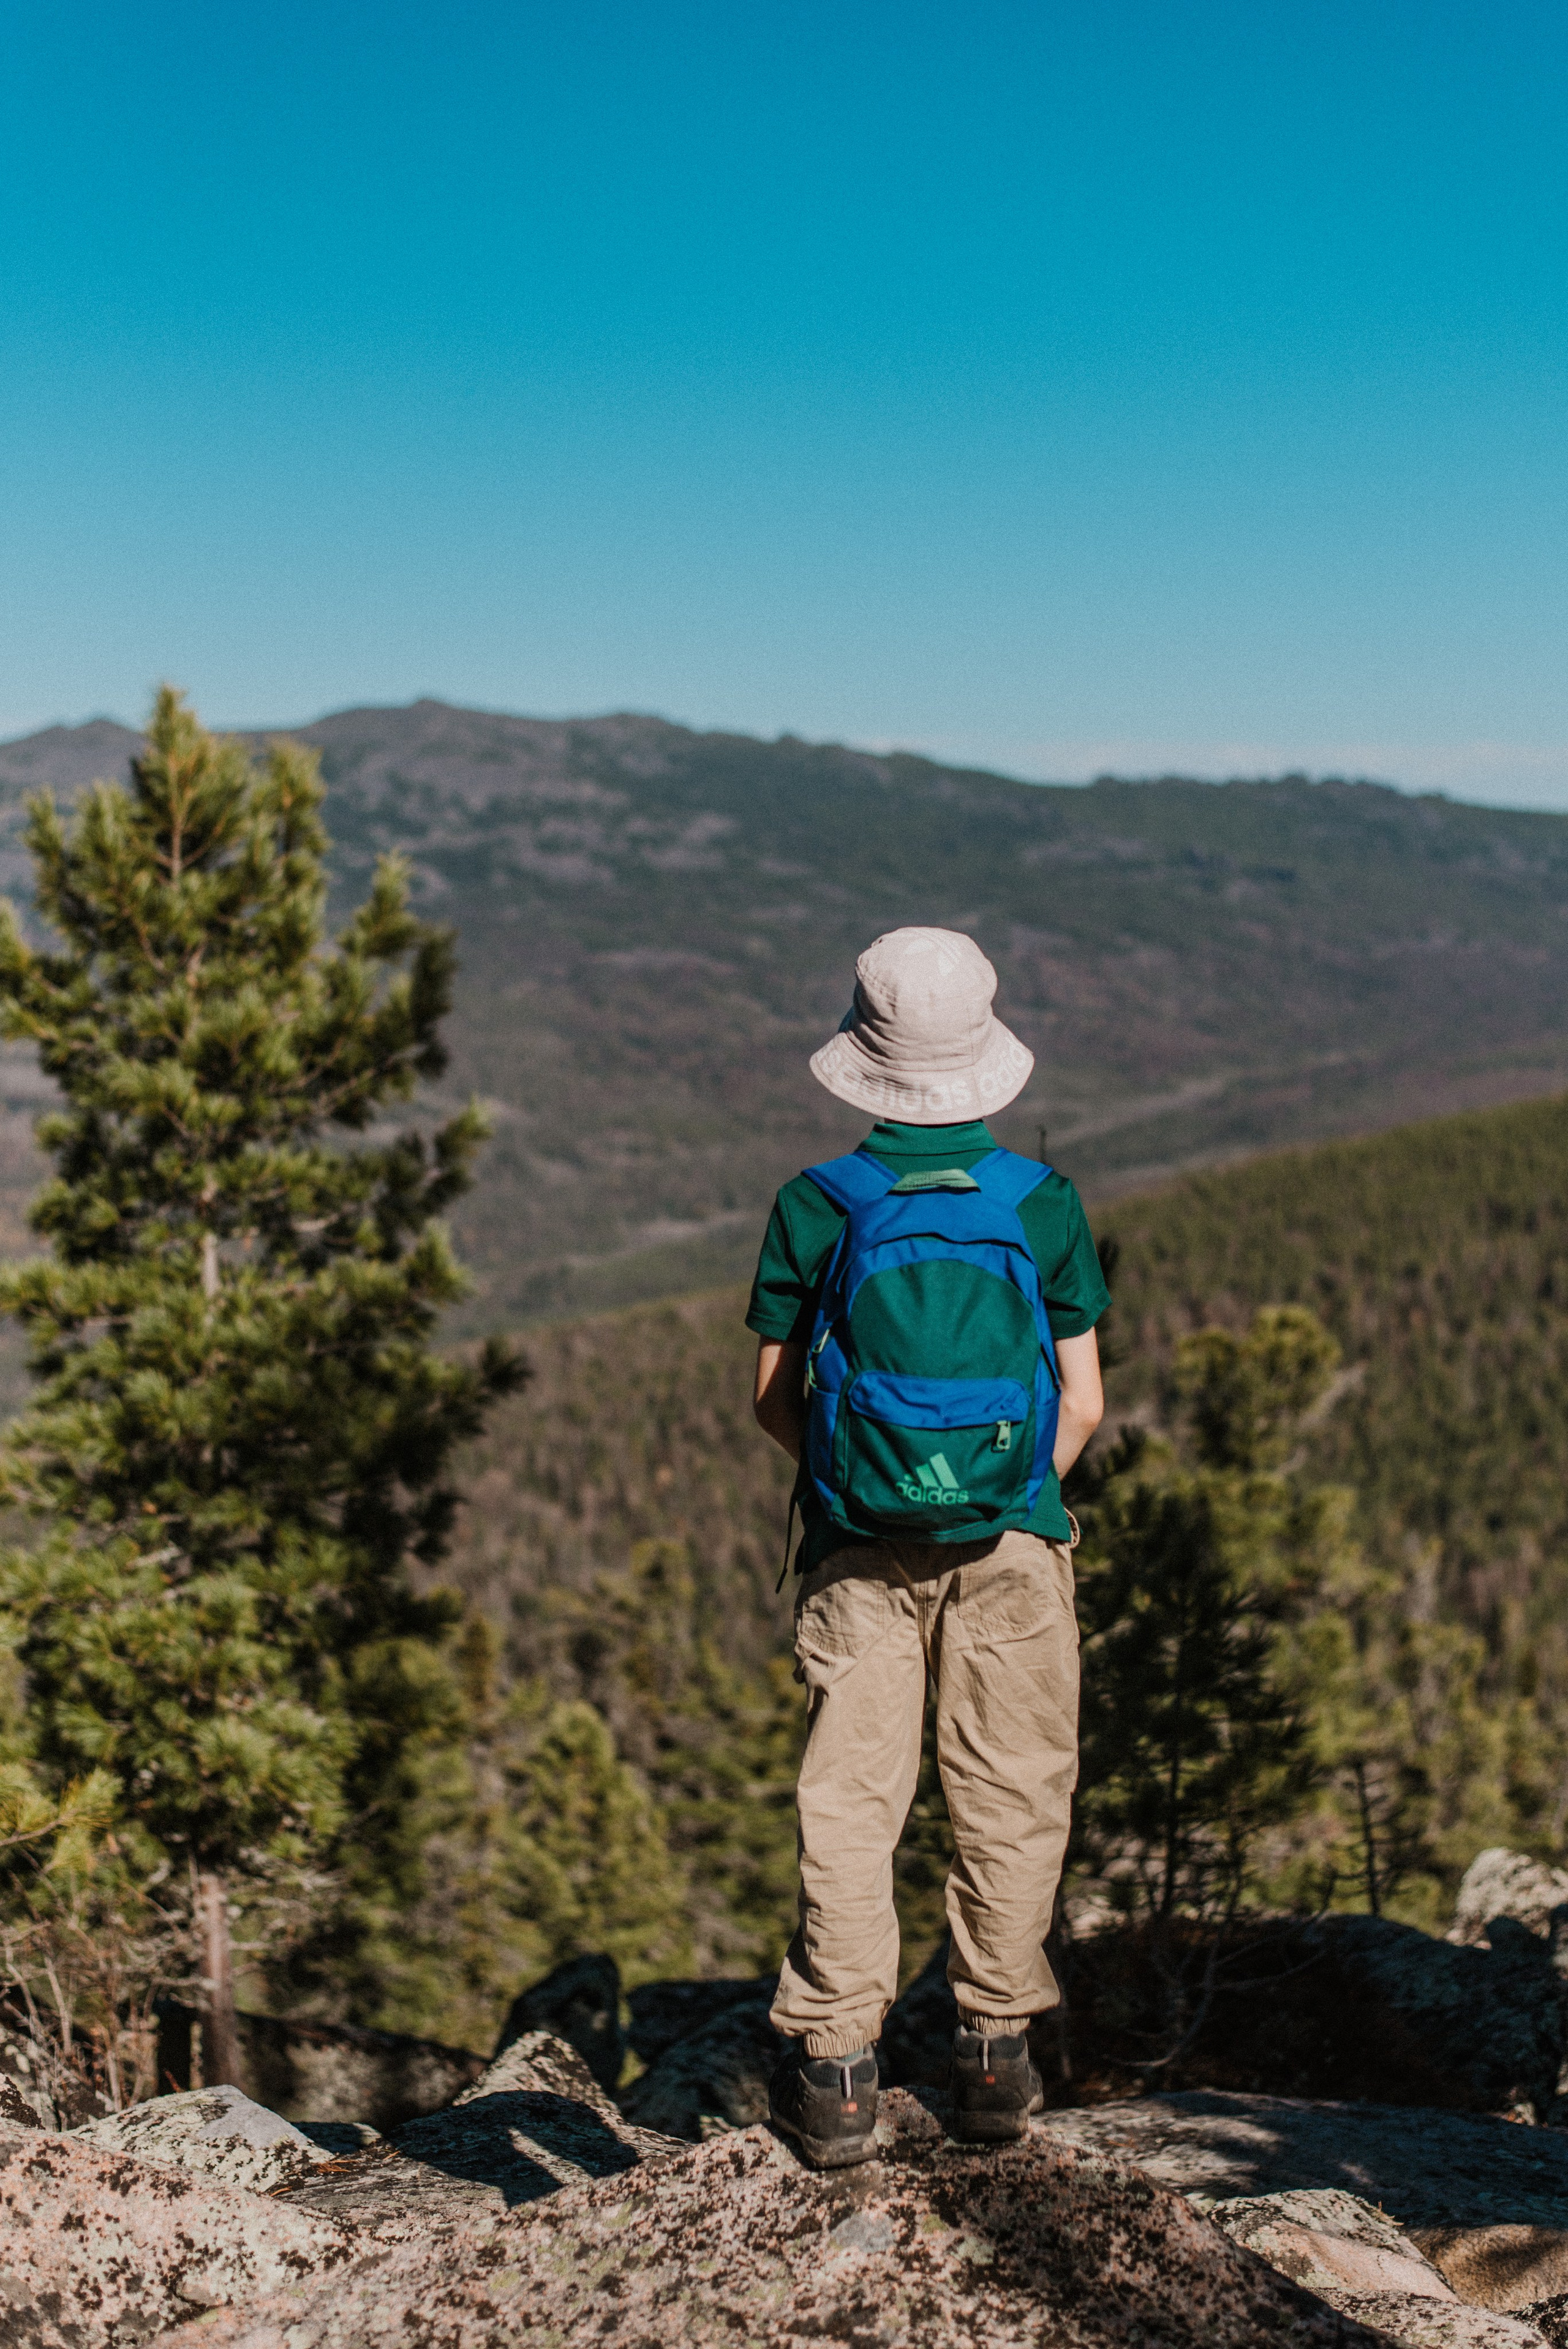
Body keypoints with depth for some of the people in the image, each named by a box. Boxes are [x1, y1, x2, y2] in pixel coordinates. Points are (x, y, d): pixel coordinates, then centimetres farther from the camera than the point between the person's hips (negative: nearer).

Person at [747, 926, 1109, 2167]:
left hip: (860, 1550, 0)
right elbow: (1082, 1401, 0)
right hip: (1010, 1549, 0)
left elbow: (774, 1397, 2)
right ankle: (994, 2054, 17)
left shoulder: (815, 1207, -4)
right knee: (1009, 1796, 11)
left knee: (850, 1800, 7)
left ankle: (837, 2068, 11)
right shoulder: (1044, 1202, -4)